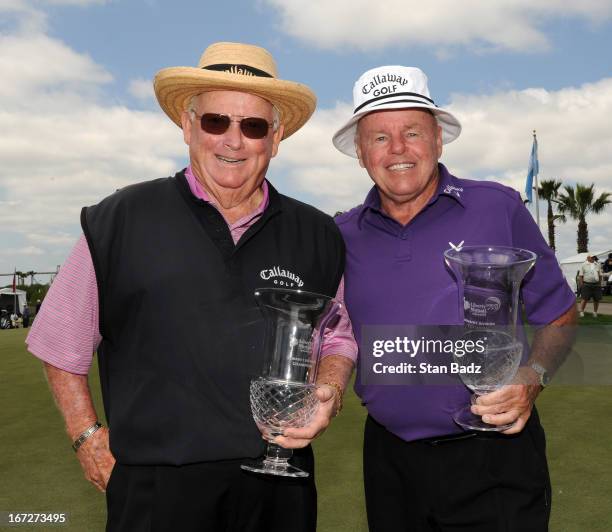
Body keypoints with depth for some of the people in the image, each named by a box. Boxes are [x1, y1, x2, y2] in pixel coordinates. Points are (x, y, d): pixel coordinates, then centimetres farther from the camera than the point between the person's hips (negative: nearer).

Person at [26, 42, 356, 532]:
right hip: (157, 490, -2)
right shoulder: (123, 220, -5)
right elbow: (61, 340, 5)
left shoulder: (316, 235, 3)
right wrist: (88, 436, 1)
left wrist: (330, 393, -3)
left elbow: (337, 337, 15)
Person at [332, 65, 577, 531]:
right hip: (389, 459, 3)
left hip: (494, 457, -2)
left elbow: (559, 315, 2)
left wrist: (532, 378, -14)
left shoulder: (499, 208, -5)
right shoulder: (343, 235, 2)